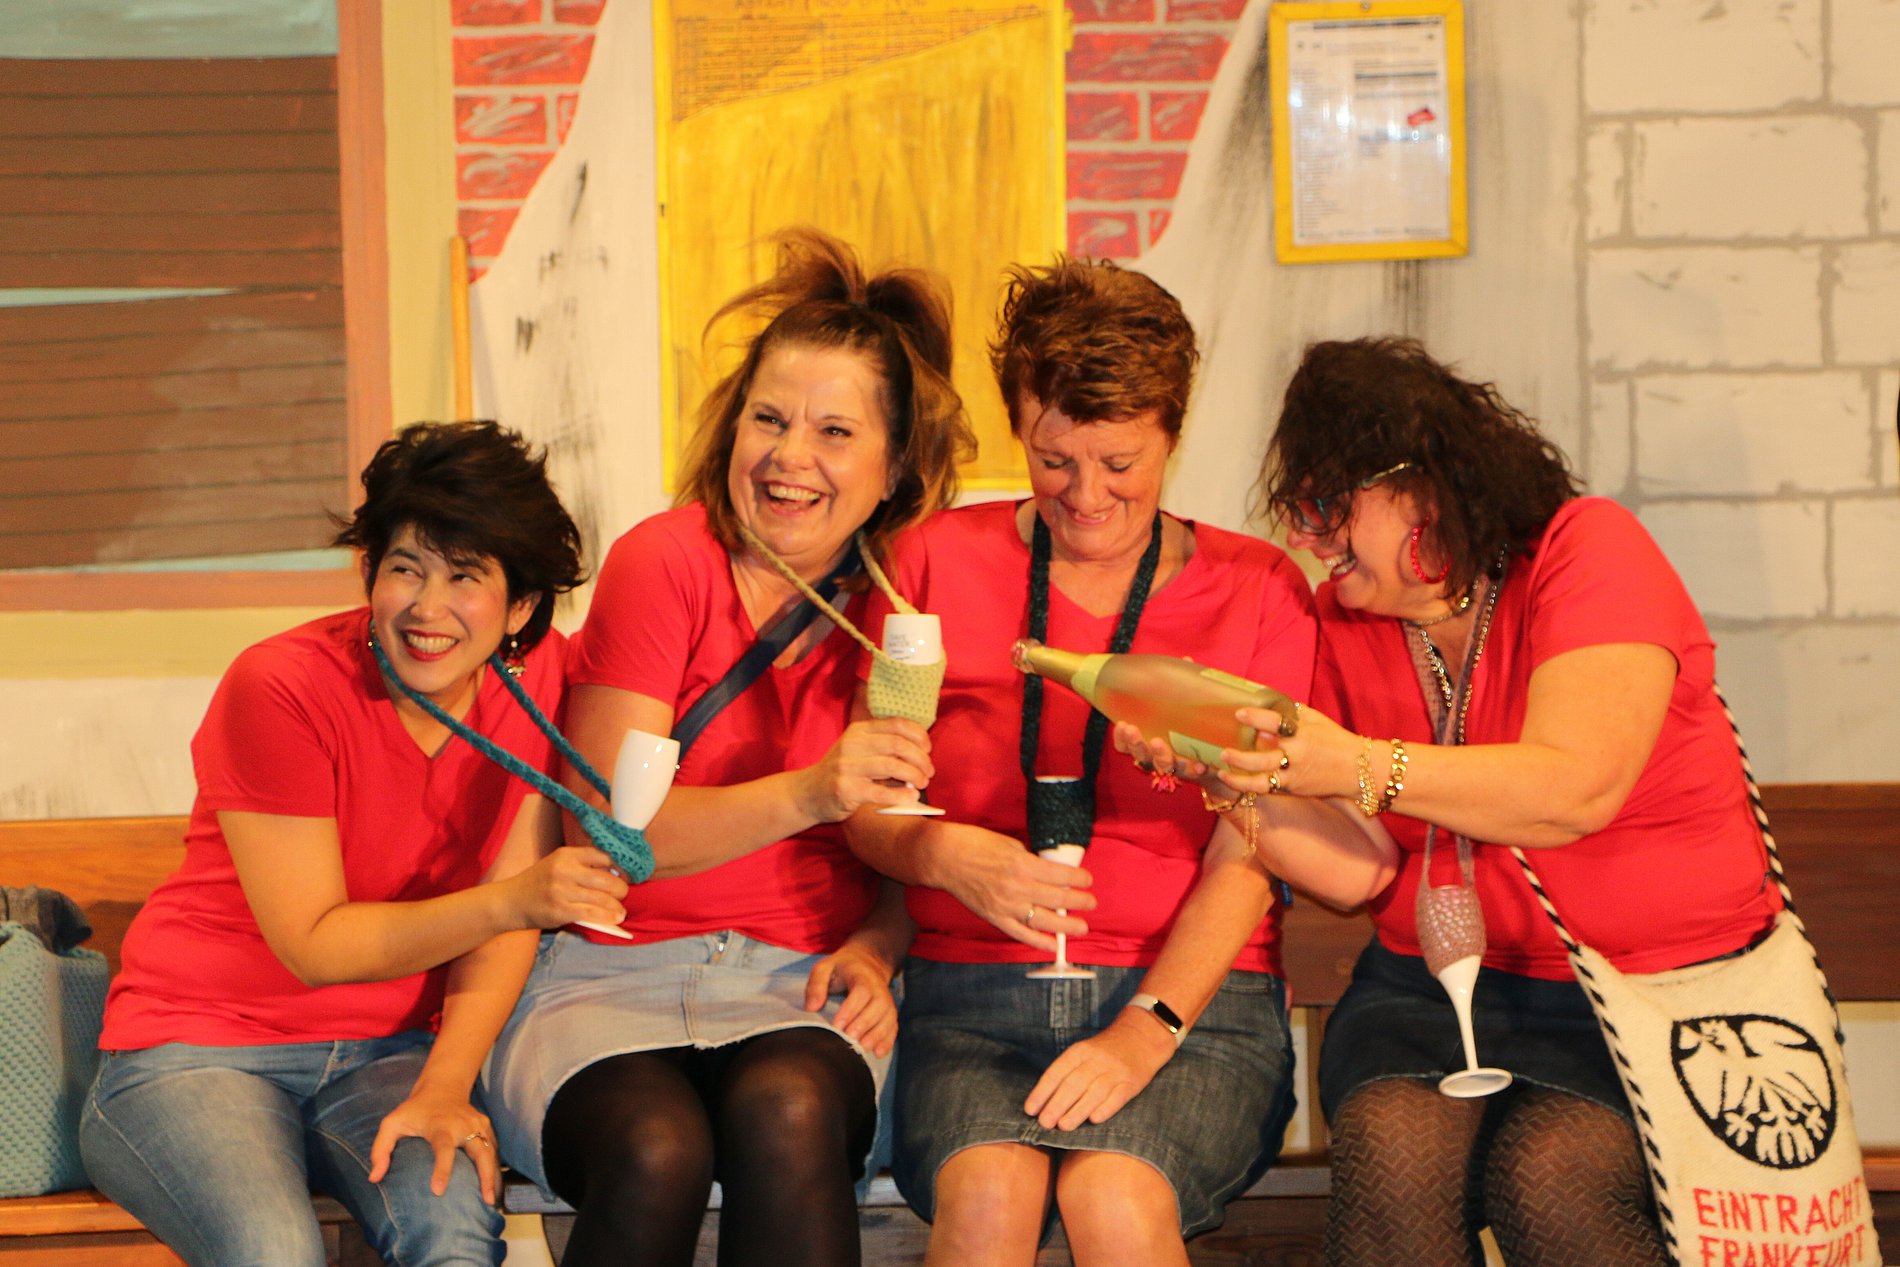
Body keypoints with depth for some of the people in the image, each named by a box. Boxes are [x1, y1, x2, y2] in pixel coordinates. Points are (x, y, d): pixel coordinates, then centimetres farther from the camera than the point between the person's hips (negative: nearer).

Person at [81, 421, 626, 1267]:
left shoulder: (538, 675, -3)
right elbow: (316, 945, -16)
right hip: (199, 1051, -3)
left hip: (385, 1054, 3)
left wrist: (443, 1088, -15)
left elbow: (506, 919, -1)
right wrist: (511, 900, -29)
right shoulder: (279, 689, -17)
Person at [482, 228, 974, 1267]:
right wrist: (809, 796, -23)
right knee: (656, 1150, -35)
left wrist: (872, 950, -8)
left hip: (800, 986, 2)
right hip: (612, 977, -2)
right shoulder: (665, 562, -1)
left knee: (787, 1114, -35)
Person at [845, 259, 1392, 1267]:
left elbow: (1246, 858, 1)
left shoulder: (1257, 590, 9)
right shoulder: (940, 560, 11)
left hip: (1193, 998, -1)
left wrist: (1147, 1029, -15)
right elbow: (863, 806, 12)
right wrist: (946, 856, -12)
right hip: (973, 994, 1)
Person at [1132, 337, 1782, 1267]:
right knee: (1391, 1144, -28)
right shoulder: (1344, 619, 8)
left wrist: (1360, 767, -31)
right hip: (1434, 981, 4)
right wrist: (1239, 780, -14)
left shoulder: (1589, 552, -7)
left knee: (1548, 1171, -32)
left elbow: (1574, 789, -23)